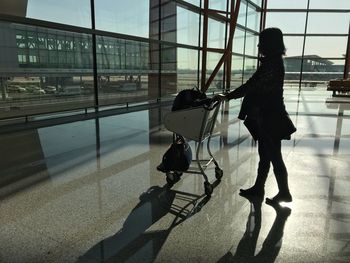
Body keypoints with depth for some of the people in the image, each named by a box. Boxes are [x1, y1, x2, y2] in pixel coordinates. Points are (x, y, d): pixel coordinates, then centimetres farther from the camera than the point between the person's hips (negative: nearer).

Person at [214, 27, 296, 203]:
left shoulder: (271, 64, -18)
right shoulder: (273, 62, 13)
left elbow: (250, 86, -24)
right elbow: (256, 88, 16)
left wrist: (226, 97, -20)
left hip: (271, 118, -10)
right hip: (267, 117, 10)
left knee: (274, 156, 3)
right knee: (265, 154, 16)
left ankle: (284, 192, 20)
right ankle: (258, 188, 29)